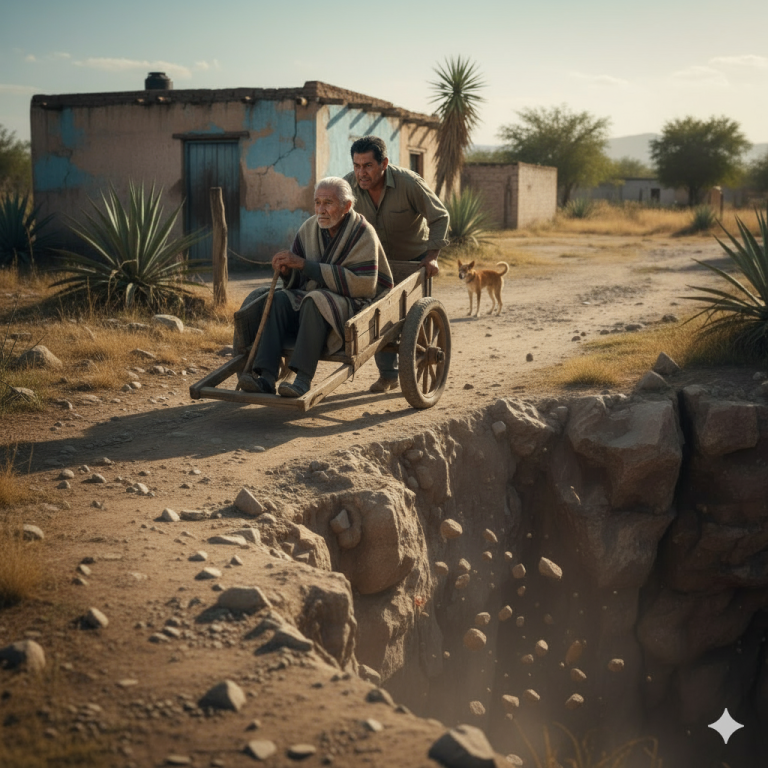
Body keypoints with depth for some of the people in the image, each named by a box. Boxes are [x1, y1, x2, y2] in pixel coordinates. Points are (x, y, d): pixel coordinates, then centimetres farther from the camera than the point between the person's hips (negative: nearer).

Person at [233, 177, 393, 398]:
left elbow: (361, 284, -22)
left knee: (316, 301, -34)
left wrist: (304, 264, -23)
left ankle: (303, 379, -39)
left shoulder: (363, 233, -10)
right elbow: (296, 282, 12)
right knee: (278, 300, -23)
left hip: (351, 306, -5)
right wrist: (286, 271, -16)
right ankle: (266, 377, -34)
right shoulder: (309, 228, 6)